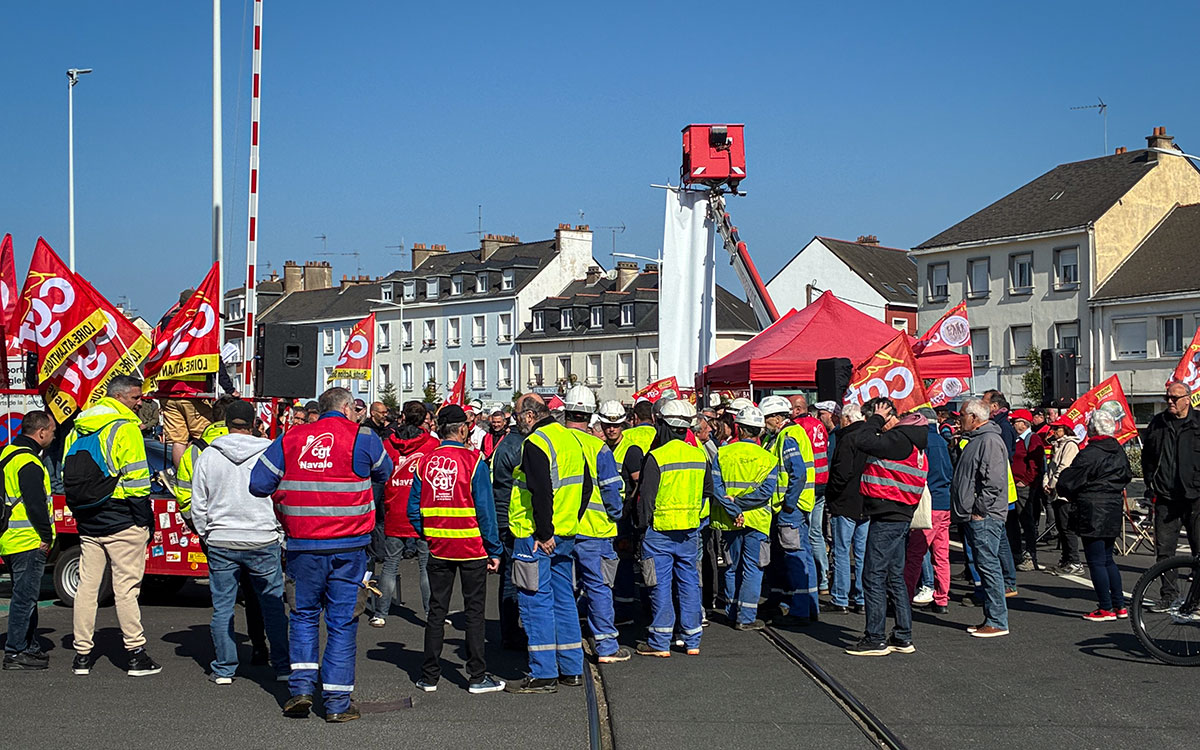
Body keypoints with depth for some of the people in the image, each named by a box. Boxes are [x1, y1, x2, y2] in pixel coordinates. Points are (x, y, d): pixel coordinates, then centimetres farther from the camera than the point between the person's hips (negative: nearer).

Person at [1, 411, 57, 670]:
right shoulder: (27, 462, -18)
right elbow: (35, 503, -23)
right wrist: (46, 536, -13)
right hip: (28, 542, -11)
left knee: (25, 597, 17)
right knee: (25, 597, -5)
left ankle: (29, 647, 25)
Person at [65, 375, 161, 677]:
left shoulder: (78, 429, 12)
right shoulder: (125, 428, -12)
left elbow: (69, 475, 15)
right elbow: (135, 480, -16)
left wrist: (81, 512, 19)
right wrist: (146, 521, -9)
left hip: (88, 524, 7)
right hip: (121, 522, -7)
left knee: (87, 586, 10)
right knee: (126, 588, -3)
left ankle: (82, 655, 13)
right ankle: (136, 654, 1)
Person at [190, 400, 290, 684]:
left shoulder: (208, 456, 0)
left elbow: (198, 506, 5)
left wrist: (206, 535, 18)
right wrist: (281, 534, 15)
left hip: (220, 543, 1)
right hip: (263, 541, -1)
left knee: (222, 608, 8)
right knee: (273, 605, 7)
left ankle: (224, 669, 12)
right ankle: (283, 666, 9)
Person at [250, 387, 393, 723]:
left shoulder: (290, 439, 5)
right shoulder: (361, 437, -3)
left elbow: (258, 483, 3)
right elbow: (384, 471, 13)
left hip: (302, 544, 2)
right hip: (347, 546, -2)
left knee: (304, 614, 18)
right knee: (342, 620, 5)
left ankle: (301, 686, 9)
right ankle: (337, 702, 6)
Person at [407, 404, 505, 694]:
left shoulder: (425, 462, 1)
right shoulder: (474, 461, -11)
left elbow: (414, 509, 3)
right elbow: (485, 509, -11)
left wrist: (427, 536, 15)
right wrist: (494, 550, -5)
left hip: (438, 548, 4)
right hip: (472, 548, -4)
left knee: (436, 610, 11)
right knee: (474, 611, 5)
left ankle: (429, 676, 14)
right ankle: (477, 676, 7)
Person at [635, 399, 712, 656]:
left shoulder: (656, 457, -14)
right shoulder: (700, 455, 3)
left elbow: (646, 497, -11)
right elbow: (708, 491, 17)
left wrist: (642, 526, -2)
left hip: (660, 529, -5)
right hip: (690, 530, 5)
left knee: (661, 585, 2)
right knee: (689, 583, 11)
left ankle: (660, 642, 5)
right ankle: (692, 640, 15)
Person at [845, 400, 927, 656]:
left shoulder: (899, 439, -18)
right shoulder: (910, 440, 14)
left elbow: (865, 443, -26)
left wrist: (877, 419, -14)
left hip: (887, 517, -10)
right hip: (899, 517, 10)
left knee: (873, 577, -5)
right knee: (895, 577, 14)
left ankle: (875, 639, -1)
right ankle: (903, 637, 18)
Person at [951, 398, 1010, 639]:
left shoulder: (990, 441, -14)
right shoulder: (976, 440, 19)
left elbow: (994, 481, -22)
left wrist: (979, 510, -18)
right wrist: (962, 510, 19)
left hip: (985, 517, -11)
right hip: (975, 517, 11)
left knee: (989, 565, -8)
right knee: (984, 566, 13)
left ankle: (998, 621, -4)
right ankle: (990, 618, 18)